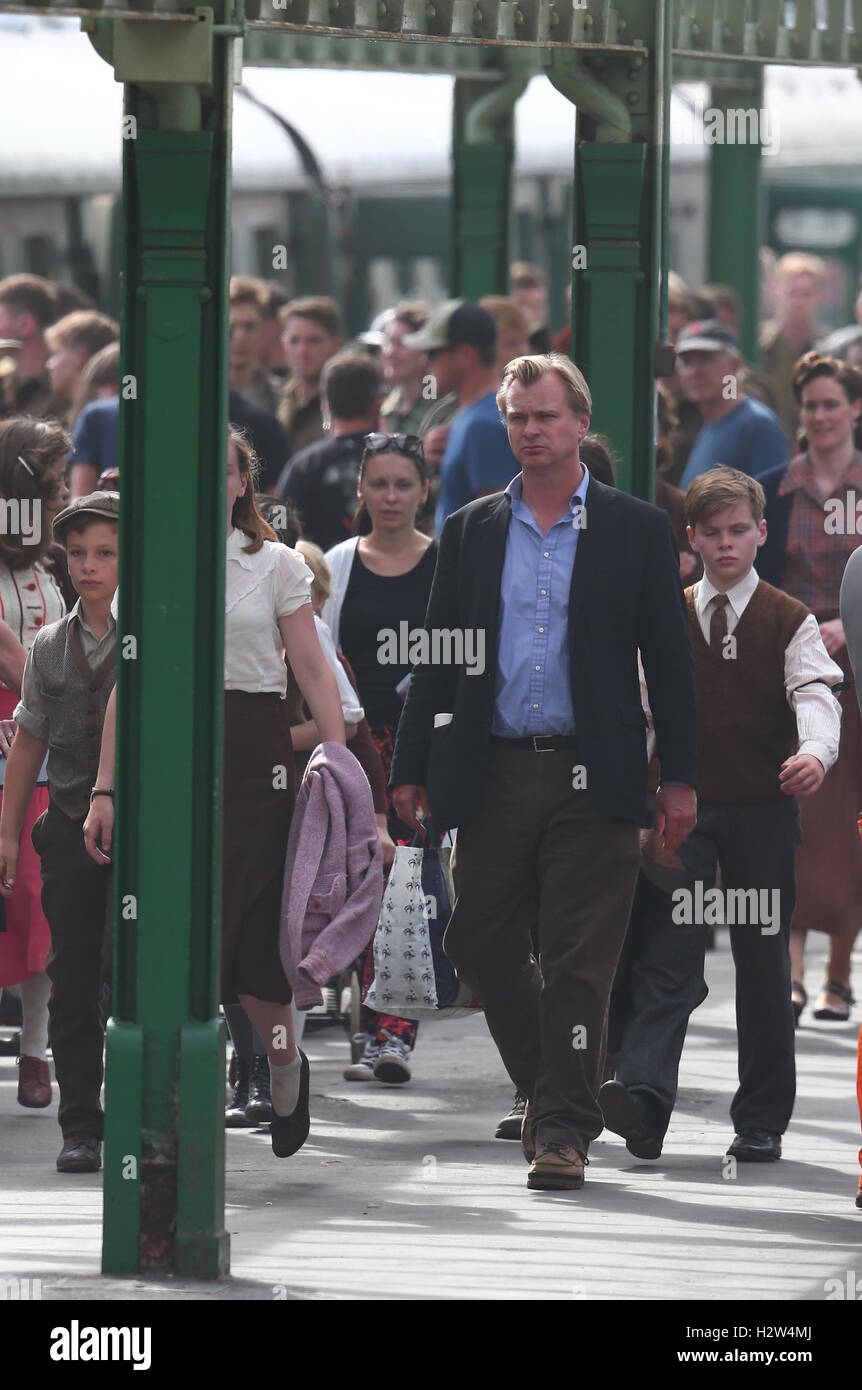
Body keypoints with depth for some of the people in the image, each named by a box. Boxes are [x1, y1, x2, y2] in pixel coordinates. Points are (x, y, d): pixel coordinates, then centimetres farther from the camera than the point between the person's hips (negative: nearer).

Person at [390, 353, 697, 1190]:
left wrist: (679, 778, -2)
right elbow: (438, 654, 12)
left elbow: (668, 660, 4)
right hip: (494, 775, 3)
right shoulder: (471, 531, 11)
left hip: (591, 777, -3)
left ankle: (563, 1128, -1)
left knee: (578, 962, -5)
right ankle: (552, 1090, 24)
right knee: (481, 945, 4)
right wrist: (411, 768, 6)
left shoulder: (635, 531, 5)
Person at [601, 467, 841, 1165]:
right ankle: (642, 1091, -27)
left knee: (763, 961, 4)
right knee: (668, 955, -12)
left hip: (764, 808, 0)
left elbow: (815, 695, -12)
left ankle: (762, 1120, 11)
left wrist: (816, 751, -33)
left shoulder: (790, 621, 3)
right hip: (684, 806, 0)